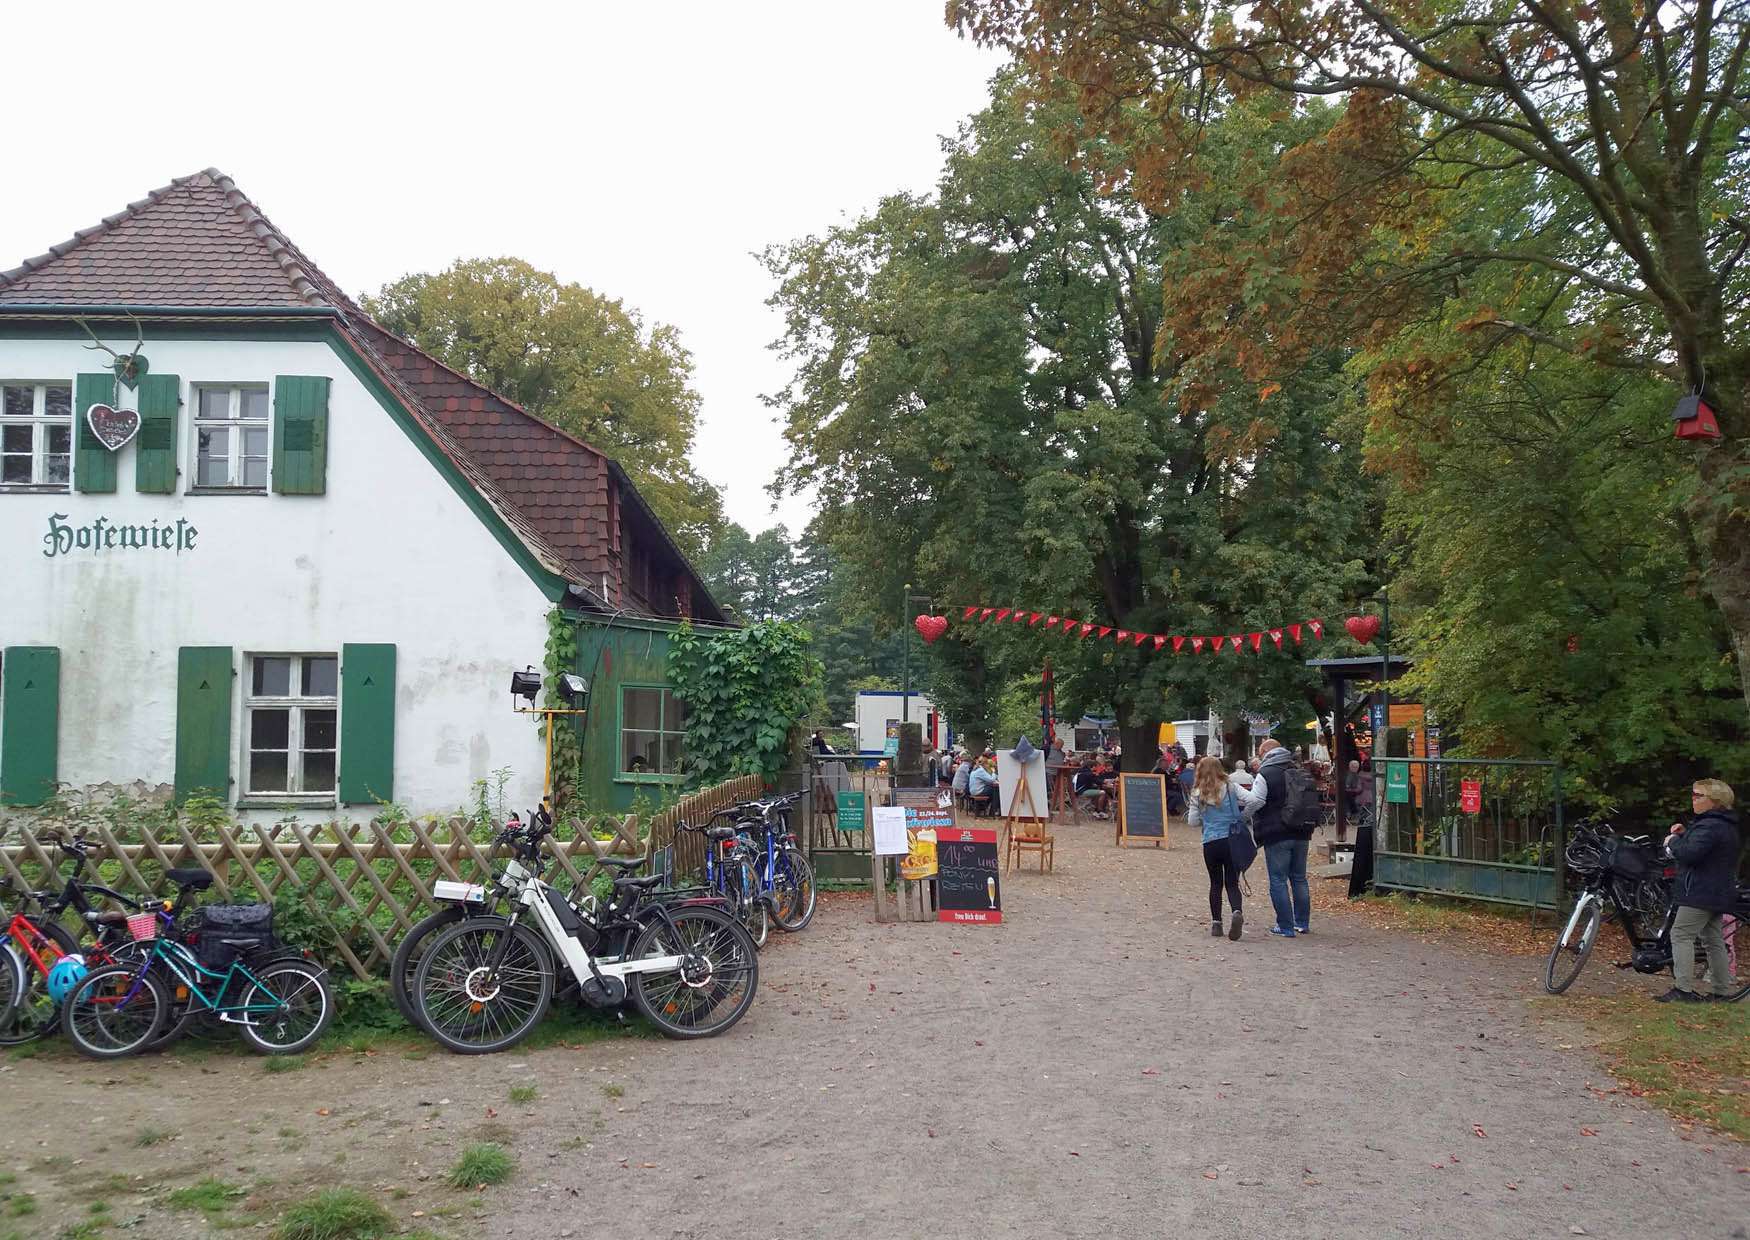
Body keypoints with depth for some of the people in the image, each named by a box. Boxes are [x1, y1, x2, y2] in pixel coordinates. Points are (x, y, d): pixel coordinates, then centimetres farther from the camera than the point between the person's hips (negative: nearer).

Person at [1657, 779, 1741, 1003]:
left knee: (1681, 935, -10)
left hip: (1701, 893, -11)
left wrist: (1673, 841, -9)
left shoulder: (1710, 825, -18)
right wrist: (1684, 834, 8)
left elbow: (1690, 853, -28)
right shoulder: (1726, 825, 17)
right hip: (1718, 893, 11)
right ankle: (1723, 990, 17)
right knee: (1713, 939, 14)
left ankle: (1683, 989, -13)